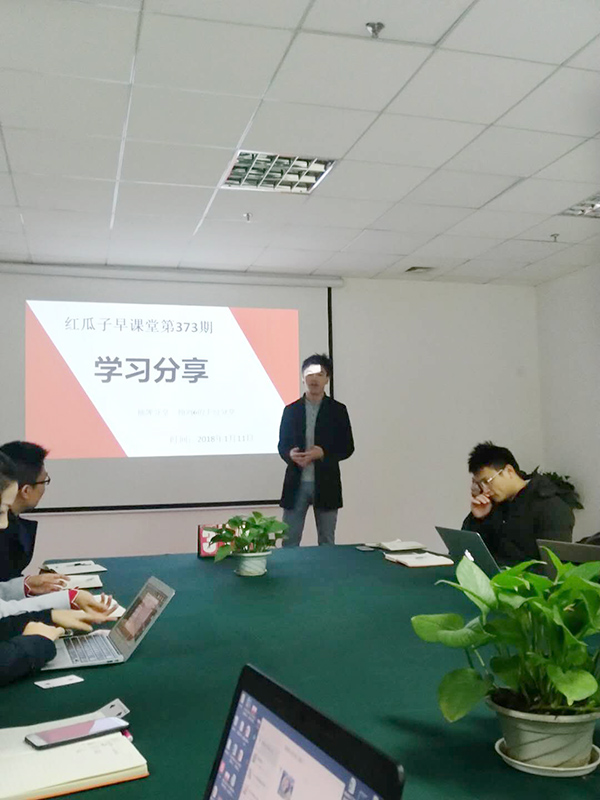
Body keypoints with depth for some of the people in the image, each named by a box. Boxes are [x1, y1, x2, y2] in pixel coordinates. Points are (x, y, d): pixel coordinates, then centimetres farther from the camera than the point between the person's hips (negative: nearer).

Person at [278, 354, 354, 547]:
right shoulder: (291, 410, 5)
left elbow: (347, 448, 1)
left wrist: (323, 453, -16)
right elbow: (282, 445, 8)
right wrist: (290, 454, -15)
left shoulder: (338, 410, 2)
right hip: (296, 484, 1)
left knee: (327, 543, 10)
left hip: (326, 484, -1)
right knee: (289, 542, 4)